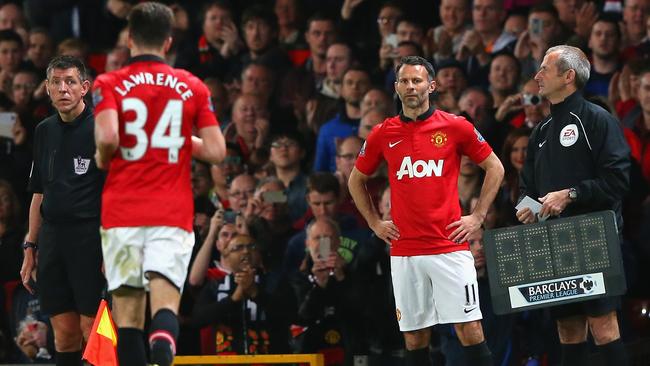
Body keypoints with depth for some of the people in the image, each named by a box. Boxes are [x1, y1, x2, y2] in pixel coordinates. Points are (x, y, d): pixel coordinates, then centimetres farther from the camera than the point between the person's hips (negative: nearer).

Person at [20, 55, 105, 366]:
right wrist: (30, 247, 16)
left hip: (90, 236, -6)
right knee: (64, 334, 5)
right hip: (52, 239, 6)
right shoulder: (44, 131, 14)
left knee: (92, 329, -8)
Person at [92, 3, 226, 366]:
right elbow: (216, 152, 3)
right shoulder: (193, 87, 7)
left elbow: (108, 136, -15)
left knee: (128, 312, 6)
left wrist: (102, 159, 6)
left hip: (123, 211, 0)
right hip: (173, 213, 0)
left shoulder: (108, 84, 2)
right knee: (165, 305, -9)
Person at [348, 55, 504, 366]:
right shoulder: (382, 134, 7)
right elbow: (356, 180, 22)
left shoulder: (456, 127, 0)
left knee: (470, 330, -7)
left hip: (450, 245, -2)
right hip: (404, 252, 2)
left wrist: (477, 217, 3)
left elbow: (495, 168, 9)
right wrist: (375, 223, 13)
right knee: (414, 338, 4)